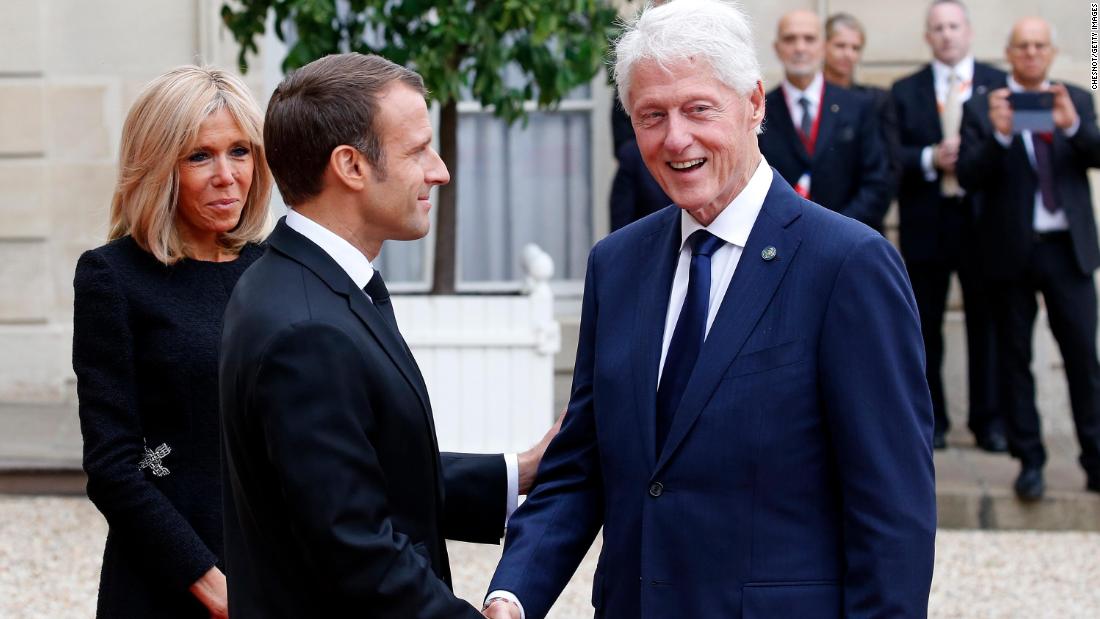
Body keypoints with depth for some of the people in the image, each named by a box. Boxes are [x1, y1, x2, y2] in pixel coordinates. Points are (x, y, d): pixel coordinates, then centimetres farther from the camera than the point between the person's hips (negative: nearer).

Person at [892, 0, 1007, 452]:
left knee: (986, 324, 2)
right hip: (926, 224, 1)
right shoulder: (904, 92, 8)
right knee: (925, 327, 5)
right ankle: (930, 420, 13)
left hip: (982, 222, -1)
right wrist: (930, 159, -15)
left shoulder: (998, 84, 6)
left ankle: (989, 421, 9)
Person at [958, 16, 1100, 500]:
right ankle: (1029, 462, 10)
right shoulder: (982, 108, 2)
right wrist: (999, 135, -24)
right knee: (1015, 357, 4)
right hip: (1011, 249, -1)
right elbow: (968, 178, -7)